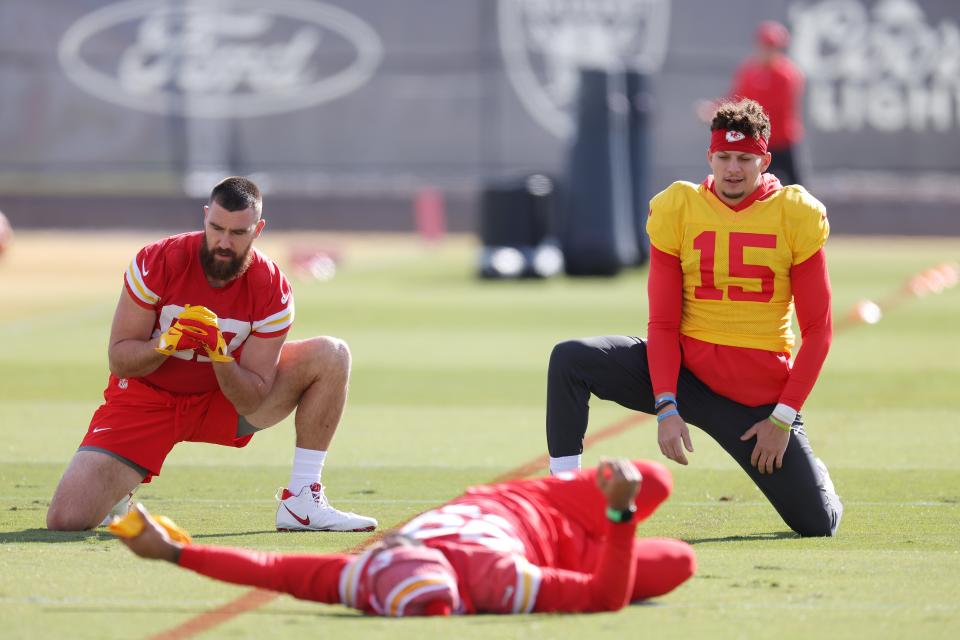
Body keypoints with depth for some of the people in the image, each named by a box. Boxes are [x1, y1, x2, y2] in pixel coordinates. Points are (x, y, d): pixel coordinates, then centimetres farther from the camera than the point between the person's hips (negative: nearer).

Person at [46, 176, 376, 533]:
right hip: (146, 398, -2)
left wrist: (220, 356, -36)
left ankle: (301, 504, -14)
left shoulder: (272, 289, -16)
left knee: (331, 356, -16)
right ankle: (120, 489, 17)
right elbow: (119, 359, -16)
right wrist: (168, 343, -35)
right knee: (66, 519, -22)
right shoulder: (158, 263, -20)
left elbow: (253, 399, -17)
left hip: (226, 398, 2)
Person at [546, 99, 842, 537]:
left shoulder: (796, 215, -5)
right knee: (570, 360, -22)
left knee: (818, 523, -5)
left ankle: (811, 472, 35)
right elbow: (663, 322, -3)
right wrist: (666, 407, -16)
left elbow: (818, 330, -4)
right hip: (684, 371, 1)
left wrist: (783, 419, -11)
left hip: (760, 395, -1)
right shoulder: (676, 209, -2)